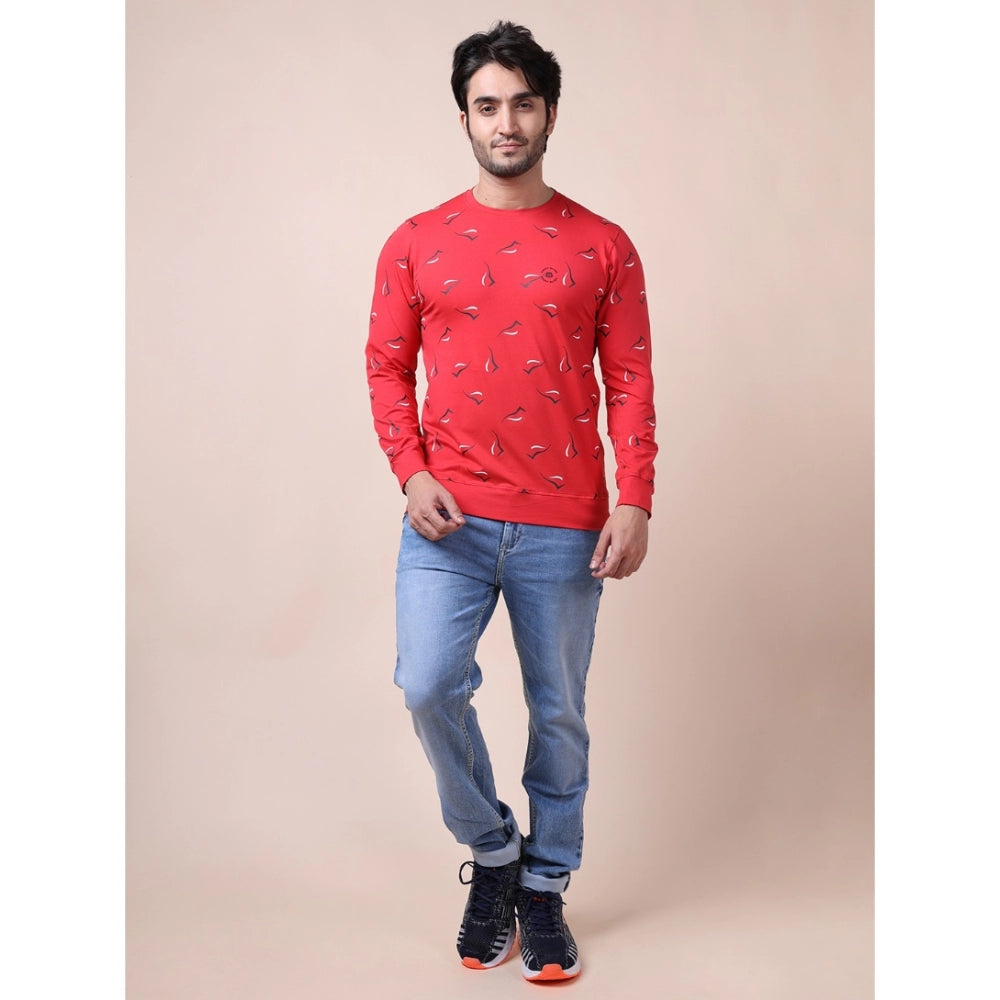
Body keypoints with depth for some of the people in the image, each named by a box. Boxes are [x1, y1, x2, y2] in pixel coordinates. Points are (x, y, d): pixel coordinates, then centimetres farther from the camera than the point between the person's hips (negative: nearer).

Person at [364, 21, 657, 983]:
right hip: (448, 519, 0)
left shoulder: (602, 247, 5)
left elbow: (630, 383, 3)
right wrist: (412, 473, -7)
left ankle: (545, 887, 29)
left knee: (558, 714, 8)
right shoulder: (416, 243, 7)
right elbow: (387, 367, 8)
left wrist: (634, 504, -6)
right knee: (427, 686, -16)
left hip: (565, 526, 0)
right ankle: (492, 849, 12)